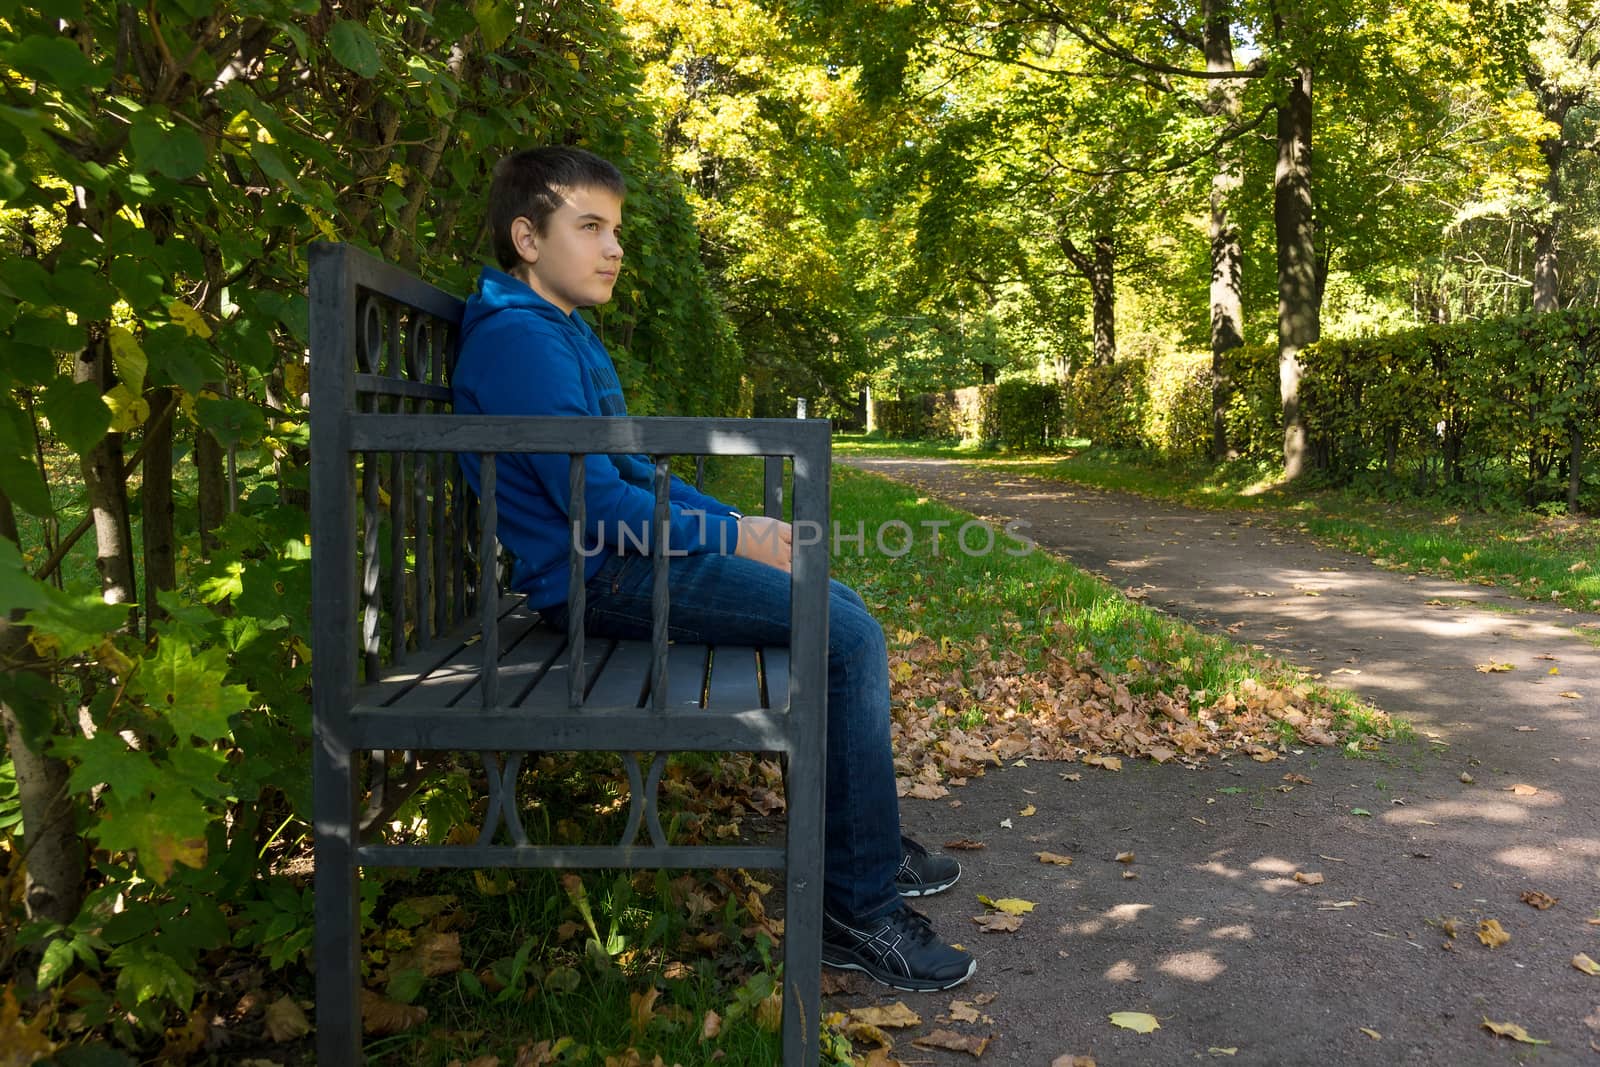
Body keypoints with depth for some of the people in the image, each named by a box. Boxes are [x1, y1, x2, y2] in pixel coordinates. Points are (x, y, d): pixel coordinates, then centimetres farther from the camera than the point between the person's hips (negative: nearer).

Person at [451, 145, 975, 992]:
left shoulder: (563, 332, 19)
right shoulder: (521, 340, -15)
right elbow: (595, 501, -21)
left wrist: (738, 523, 10)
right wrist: (730, 537, -12)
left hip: (625, 554, 11)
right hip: (599, 578, -11)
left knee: (840, 611, 14)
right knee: (849, 636, -17)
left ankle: (866, 840, 22)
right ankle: (859, 908, -10)